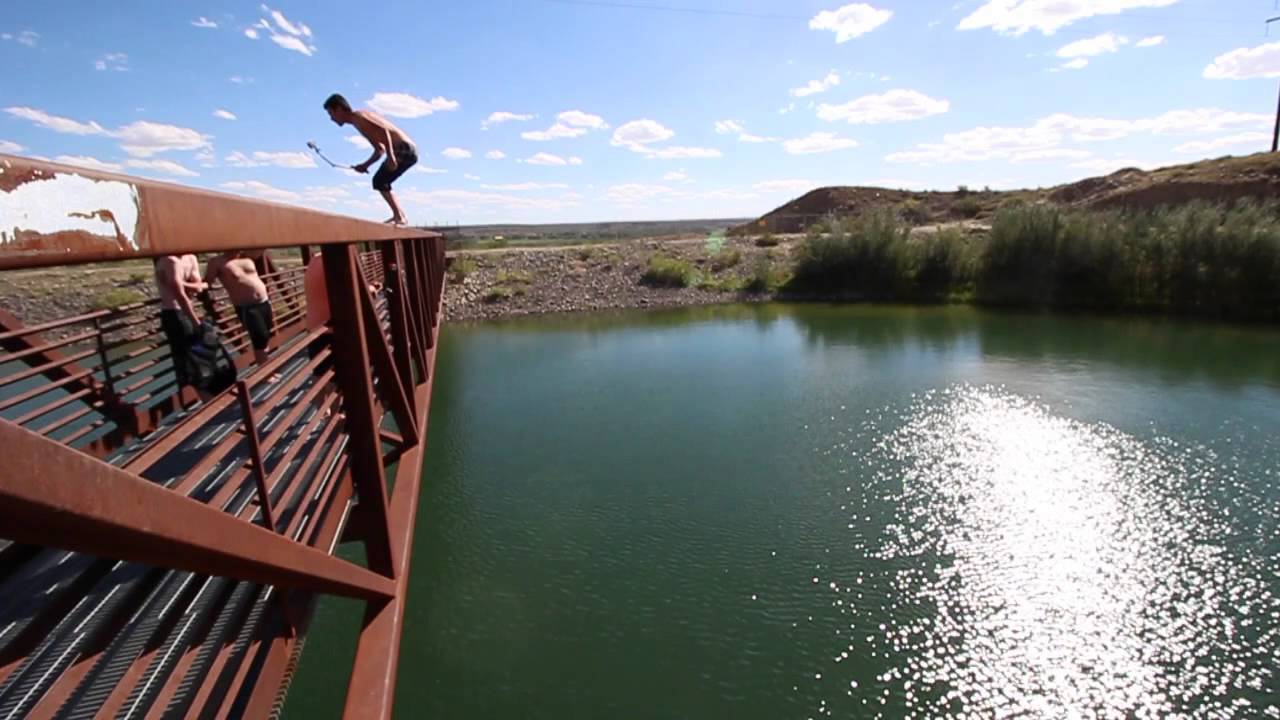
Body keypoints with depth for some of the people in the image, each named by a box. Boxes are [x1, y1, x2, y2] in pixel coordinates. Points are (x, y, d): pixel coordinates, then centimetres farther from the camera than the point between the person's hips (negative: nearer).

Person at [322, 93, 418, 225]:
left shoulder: (358, 116, -5)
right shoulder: (361, 120, 24)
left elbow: (384, 130, -20)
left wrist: (390, 156, -29)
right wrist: (365, 165, 16)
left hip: (404, 149, -10)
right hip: (407, 150, 10)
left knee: (379, 181, -11)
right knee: (380, 181, 17)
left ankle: (398, 216, -12)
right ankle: (399, 215, 17)